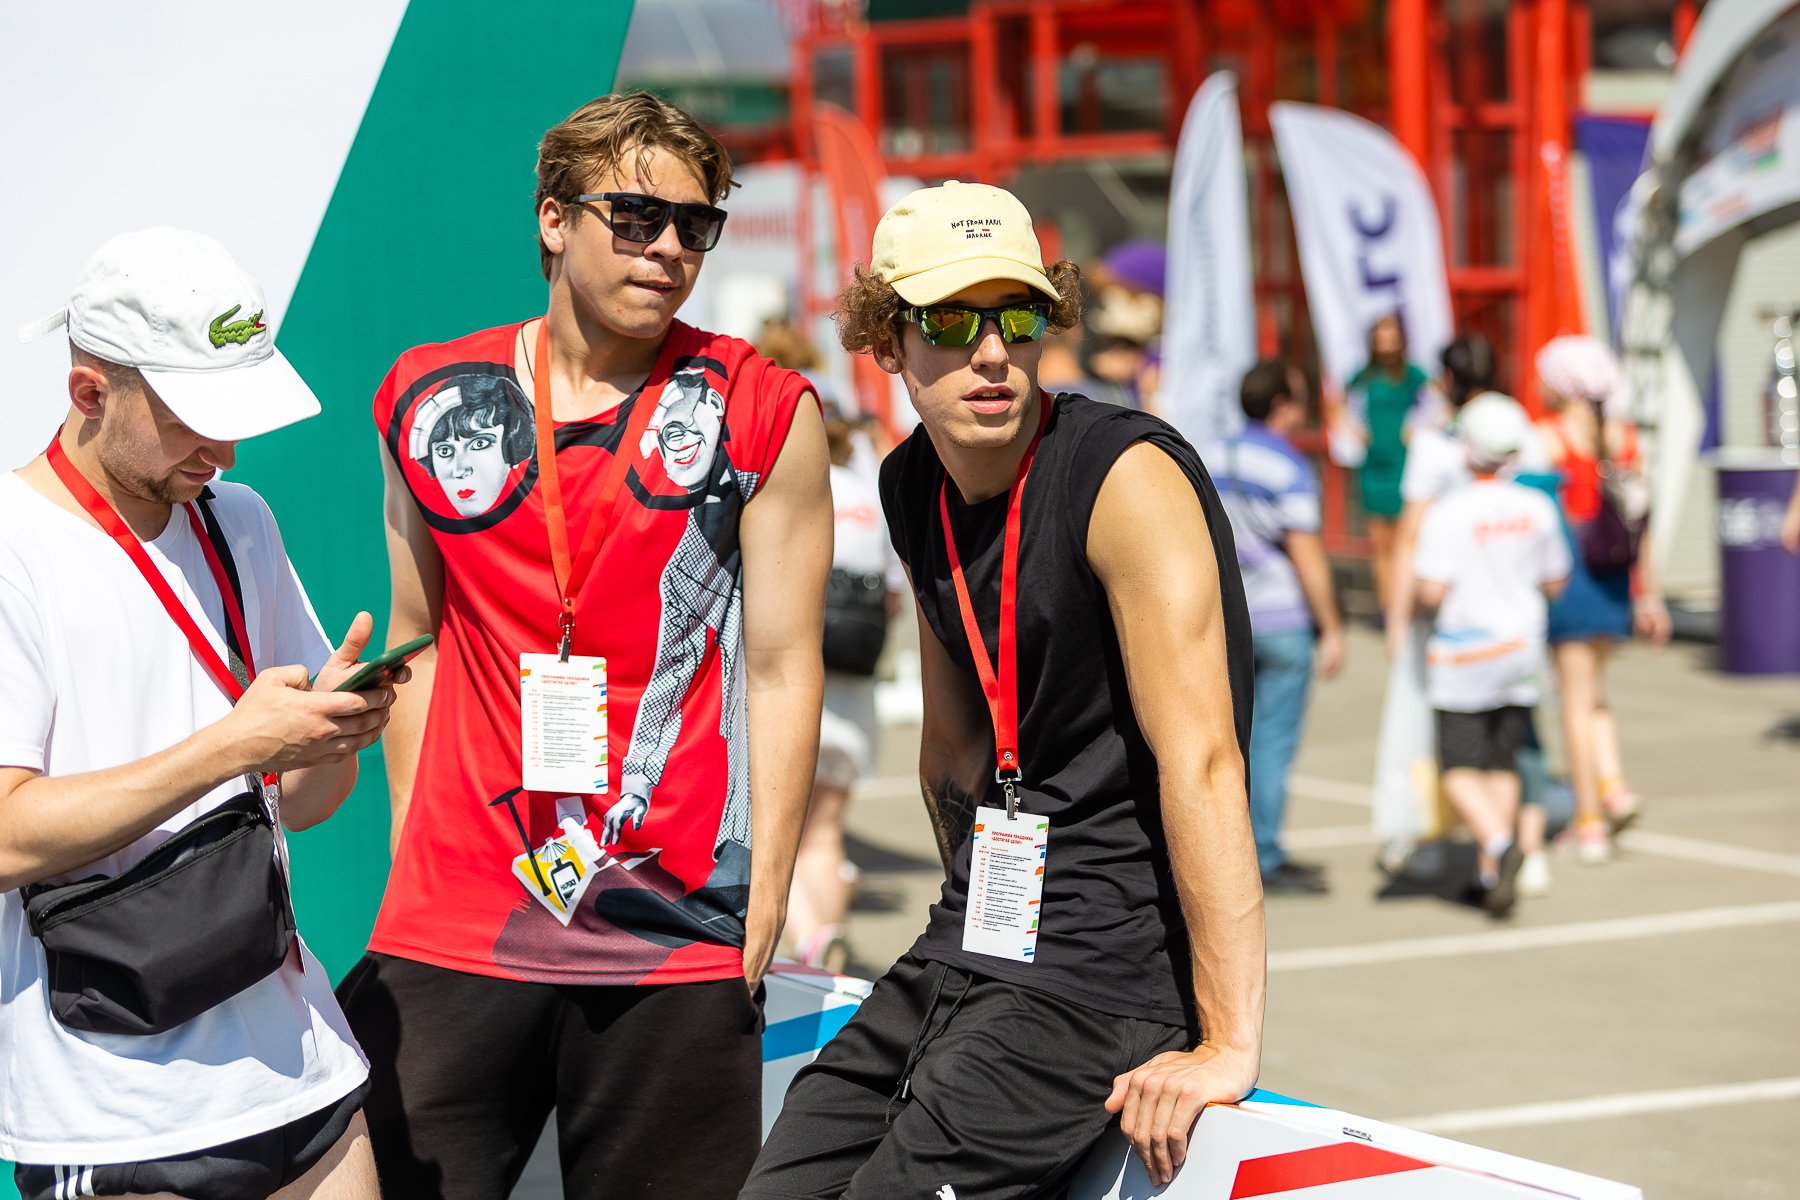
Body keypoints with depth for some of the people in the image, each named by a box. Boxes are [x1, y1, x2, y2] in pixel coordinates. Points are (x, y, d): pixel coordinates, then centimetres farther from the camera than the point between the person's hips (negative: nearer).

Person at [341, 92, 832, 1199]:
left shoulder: (763, 414, 1)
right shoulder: (433, 396, 9)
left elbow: (782, 669, 0)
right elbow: (416, 640, 16)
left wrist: (763, 908, -4)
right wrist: (409, 845, 11)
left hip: (676, 942, -2)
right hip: (448, 930, 2)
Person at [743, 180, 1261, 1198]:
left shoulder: (1129, 476, -16)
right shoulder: (914, 488, 9)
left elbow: (1202, 760, -22)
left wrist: (1229, 1045, -26)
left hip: (1117, 965, -7)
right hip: (970, 951, 8)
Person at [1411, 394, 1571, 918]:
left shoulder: (1449, 512, -17)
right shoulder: (1537, 508, -2)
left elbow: (1431, 592, -20)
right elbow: (1555, 583, 7)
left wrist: (1413, 589, 3)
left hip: (1463, 658, -5)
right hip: (1522, 645, 5)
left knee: (1461, 770, 2)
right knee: (1502, 764, 13)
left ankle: (1499, 842, -22)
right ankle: (1493, 876, 12)